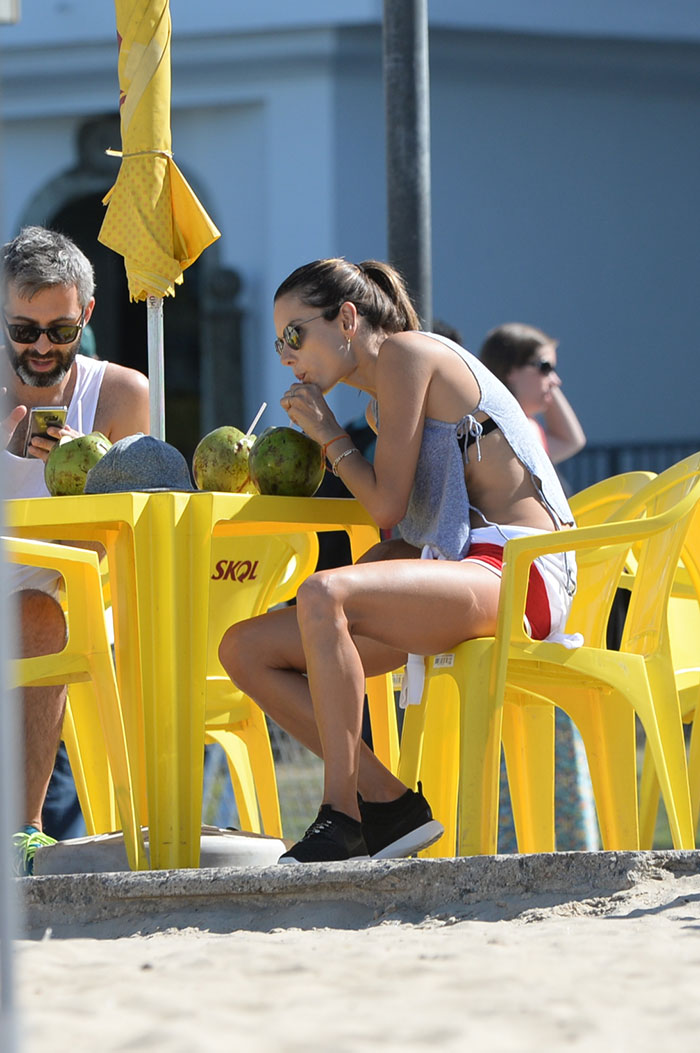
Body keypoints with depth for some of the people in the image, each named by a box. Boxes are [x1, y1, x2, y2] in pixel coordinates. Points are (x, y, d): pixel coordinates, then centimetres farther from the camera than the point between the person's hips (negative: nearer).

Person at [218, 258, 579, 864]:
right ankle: (388, 804, -7)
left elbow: (388, 505, -12)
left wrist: (328, 434, 3)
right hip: (459, 576, 10)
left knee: (323, 596, -35)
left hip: (515, 573, -10)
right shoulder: (381, 404, 23)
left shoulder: (407, 354, -5)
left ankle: (340, 818, -31)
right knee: (245, 649, 0)